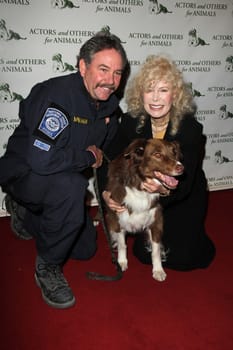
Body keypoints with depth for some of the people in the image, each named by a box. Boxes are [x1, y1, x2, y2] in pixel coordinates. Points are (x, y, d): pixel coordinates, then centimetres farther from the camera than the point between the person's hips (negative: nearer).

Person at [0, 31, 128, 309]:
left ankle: (25, 214, 33)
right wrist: (89, 156, -24)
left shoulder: (109, 104, -2)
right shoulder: (56, 95, -28)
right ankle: (47, 268, -15)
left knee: (85, 249, 14)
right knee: (71, 186, -40)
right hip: (23, 175, -8)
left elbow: (107, 152, 12)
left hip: (66, 181, 8)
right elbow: (41, 159, -39)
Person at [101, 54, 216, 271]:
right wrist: (106, 193, -25)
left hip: (185, 198, -2)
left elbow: (184, 184, -27)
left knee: (181, 258, -8)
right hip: (147, 196, 3)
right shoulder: (131, 121, -16)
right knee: (144, 252, 1)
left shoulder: (190, 128, -26)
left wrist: (162, 188, -44)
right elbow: (109, 159, -10)